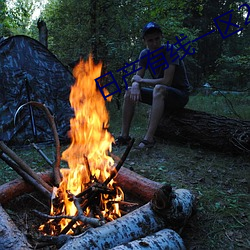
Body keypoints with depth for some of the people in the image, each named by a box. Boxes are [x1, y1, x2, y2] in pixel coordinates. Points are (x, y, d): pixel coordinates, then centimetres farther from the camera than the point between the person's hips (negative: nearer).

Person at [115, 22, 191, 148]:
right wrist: (135, 85, -26)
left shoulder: (170, 51, -20)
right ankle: (124, 136, -9)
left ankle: (149, 138, -38)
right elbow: (136, 78, -1)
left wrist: (141, 80, -16)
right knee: (130, 91, -7)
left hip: (180, 94, -6)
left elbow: (166, 81, -27)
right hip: (161, 95, 7)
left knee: (159, 88, -37)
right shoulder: (145, 54, 0)